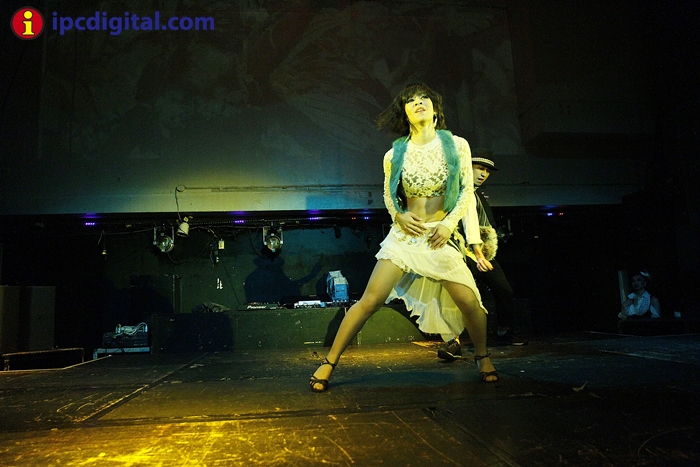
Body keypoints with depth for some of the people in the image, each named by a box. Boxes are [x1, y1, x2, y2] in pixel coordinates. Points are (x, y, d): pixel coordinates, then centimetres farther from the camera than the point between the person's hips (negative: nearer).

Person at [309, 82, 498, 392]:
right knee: (370, 300, -9)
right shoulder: (394, 155, 2)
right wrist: (399, 216, -5)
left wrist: (449, 222, -9)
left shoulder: (456, 145, 0)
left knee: (469, 301, -6)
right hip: (404, 235, 0)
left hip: (441, 237, 1)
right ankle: (328, 363, 4)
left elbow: (467, 190, 3)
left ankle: (482, 356, 26)